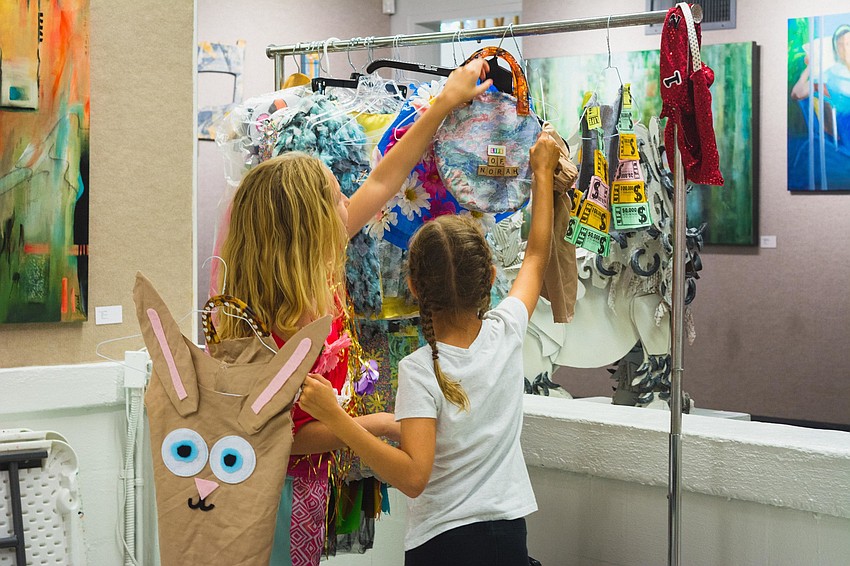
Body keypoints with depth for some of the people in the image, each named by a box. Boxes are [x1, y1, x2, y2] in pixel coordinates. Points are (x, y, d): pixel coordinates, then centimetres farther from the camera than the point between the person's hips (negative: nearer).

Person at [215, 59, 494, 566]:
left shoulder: (318, 275, -5)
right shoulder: (292, 319, -29)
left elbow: (383, 181, 5)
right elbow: (296, 434, -24)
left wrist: (445, 103, 11)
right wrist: (383, 424, -15)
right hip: (288, 490, -9)